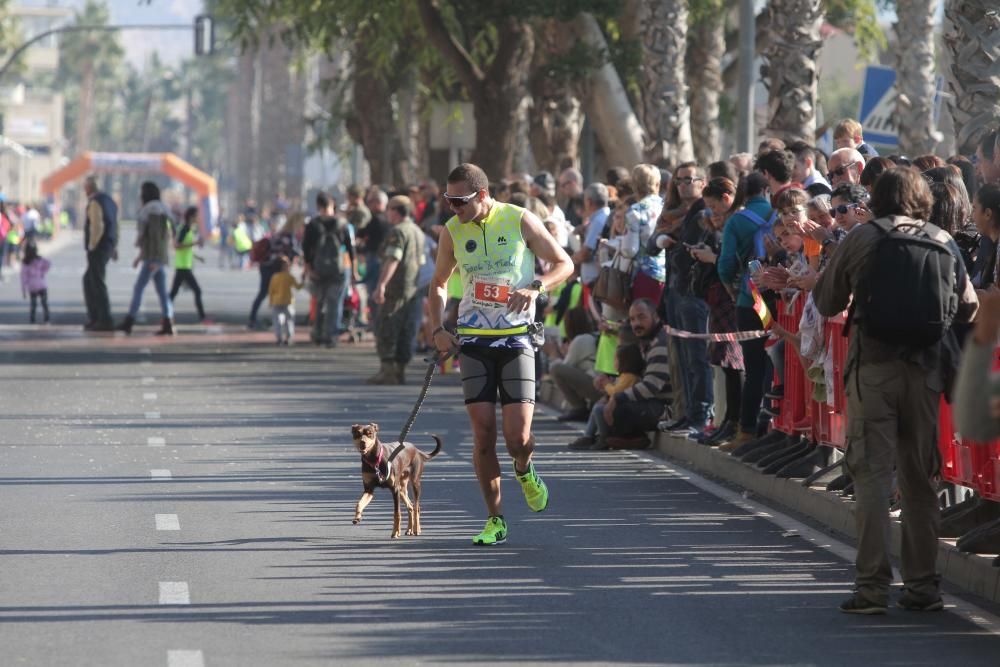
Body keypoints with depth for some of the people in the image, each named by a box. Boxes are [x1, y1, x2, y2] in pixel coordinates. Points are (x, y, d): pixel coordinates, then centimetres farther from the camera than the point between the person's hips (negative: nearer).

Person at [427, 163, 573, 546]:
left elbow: (564, 264, 2)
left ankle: (524, 471, 25)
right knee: (483, 433, -4)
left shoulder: (520, 221, -3)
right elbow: (438, 283, 20)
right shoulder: (452, 232, 6)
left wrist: (535, 287, -17)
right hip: (473, 341, 2)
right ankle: (495, 520, 8)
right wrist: (438, 330, 6)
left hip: (516, 338, -2)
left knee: (517, 434, -11)